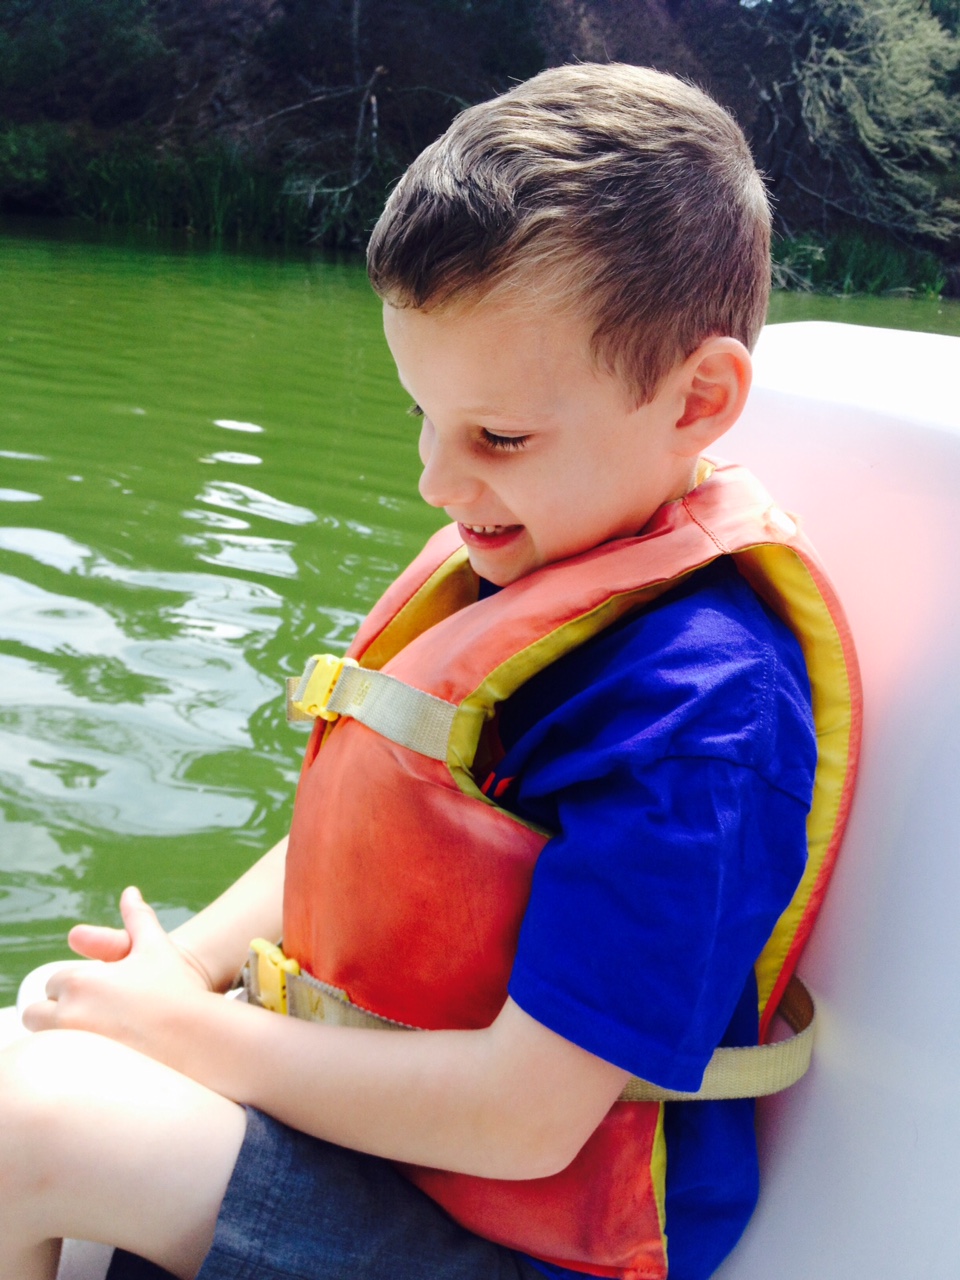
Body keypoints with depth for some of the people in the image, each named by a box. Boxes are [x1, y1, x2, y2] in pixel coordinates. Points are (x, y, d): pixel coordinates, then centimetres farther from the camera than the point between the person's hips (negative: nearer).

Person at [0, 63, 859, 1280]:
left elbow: (525, 1120, -28)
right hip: (374, 1075, 9)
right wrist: (188, 963, -4)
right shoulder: (514, 564, 1)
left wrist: (191, 1029, -18)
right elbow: (346, 834, 12)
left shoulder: (702, 709, -28)